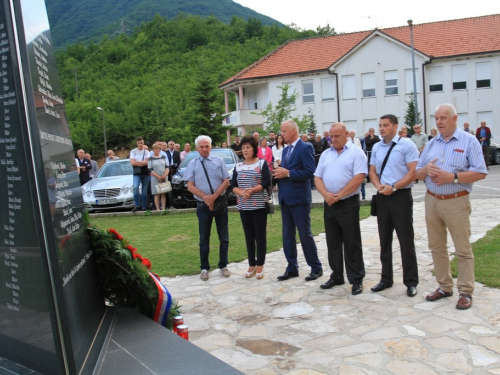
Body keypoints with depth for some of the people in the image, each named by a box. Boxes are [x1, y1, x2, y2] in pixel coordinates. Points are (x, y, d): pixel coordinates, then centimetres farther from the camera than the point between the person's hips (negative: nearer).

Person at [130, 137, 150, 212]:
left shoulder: (146, 152, 11)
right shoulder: (133, 151, 7)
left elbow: (147, 162, -3)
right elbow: (132, 163, -5)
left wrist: (137, 162, -6)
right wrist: (143, 163, -5)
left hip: (145, 173, 2)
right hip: (137, 173, -2)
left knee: (144, 190, 4)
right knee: (135, 187, -22)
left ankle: (144, 207, 10)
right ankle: (137, 205, -17)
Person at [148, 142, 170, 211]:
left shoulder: (164, 157, 12)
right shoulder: (150, 159, 1)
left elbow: (167, 167, 9)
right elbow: (150, 170, -5)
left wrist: (165, 175, -7)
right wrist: (158, 177, -12)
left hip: (164, 178, 3)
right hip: (155, 179, -3)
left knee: (163, 194, 2)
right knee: (157, 194, -3)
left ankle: (163, 208, 5)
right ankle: (157, 209, 0)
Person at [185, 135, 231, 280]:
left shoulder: (219, 161, 3)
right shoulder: (193, 164, 2)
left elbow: (226, 182, -2)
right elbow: (190, 186, -4)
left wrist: (214, 197, -15)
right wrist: (206, 198, -16)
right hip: (203, 205, 0)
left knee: (224, 237, 8)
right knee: (204, 239, 8)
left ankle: (223, 266, 21)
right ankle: (204, 268, 19)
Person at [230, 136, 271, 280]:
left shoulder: (262, 163, -1)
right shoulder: (238, 166, 10)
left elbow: (267, 182, -9)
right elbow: (233, 186, 5)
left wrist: (252, 190, -19)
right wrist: (242, 193, -14)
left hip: (259, 205, -4)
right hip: (243, 206, 4)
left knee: (260, 235, 0)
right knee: (249, 235, 8)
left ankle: (260, 265, 9)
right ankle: (251, 264, 17)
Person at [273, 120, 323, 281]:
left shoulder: (305, 147, -10)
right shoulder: (285, 150, 15)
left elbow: (309, 172, -18)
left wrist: (287, 173, -20)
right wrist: (279, 172, -4)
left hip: (299, 198, -8)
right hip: (285, 198, 8)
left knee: (305, 234, 0)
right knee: (287, 235, 10)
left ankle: (316, 268, 13)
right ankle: (292, 268, 20)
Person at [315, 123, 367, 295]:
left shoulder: (356, 152, -5)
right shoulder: (326, 154, 13)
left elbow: (359, 177, -15)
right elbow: (317, 177, 8)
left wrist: (338, 195, -16)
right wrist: (326, 194, -11)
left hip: (348, 203, -6)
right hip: (329, 204, 6)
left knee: (352, 243, 1)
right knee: (333, 242, 12)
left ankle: (356, 279, 11)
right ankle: (336, 276, 24)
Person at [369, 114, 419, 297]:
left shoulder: (406, 144, -7)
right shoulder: (376, 147, 10)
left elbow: (413, 172, -12)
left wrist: (394, 187, -18)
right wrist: (379, 186, -7)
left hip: (401, 196, -5)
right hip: (382, 197, 6)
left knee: (406, 241, 1)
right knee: (385, 240, 12)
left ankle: (411, 282, 13)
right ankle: (386, 279, 24)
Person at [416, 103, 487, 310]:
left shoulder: (469, 141, -3)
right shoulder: (432, 144, 12)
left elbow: (480, 173, -11)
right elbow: (418, 174, 13)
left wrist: (452, 177, -20)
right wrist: (426, 170, -9)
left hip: (456, 202, -5)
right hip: (431, 200, 6)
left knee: (463, 250, 0)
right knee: (437, 247, 12)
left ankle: (465, 291, 10)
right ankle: (444, 287, 24)